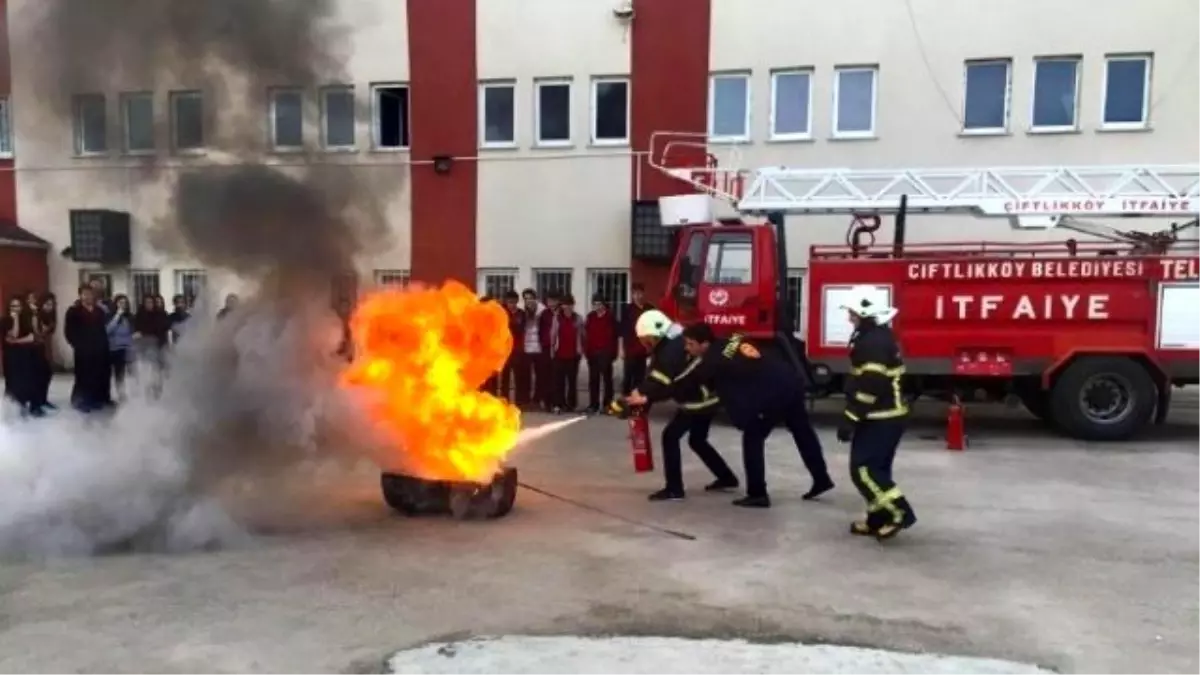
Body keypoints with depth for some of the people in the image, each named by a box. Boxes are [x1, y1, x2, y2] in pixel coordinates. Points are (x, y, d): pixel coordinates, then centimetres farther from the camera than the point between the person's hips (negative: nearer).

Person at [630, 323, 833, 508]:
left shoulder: (712, 360, -9)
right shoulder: (734, 340, 11)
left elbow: (684, 383, -6)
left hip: (774, 393, -9)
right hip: (791, 381, 9)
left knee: (752, 438, 3)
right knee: (802, 431, 22)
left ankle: (757, 494, 5)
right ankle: (821, 479, 35)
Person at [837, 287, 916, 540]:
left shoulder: (874, 342, -20)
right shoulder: (878, 337, 14)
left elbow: (870, 386, -25)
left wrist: (850, 419, -22)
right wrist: (855, 417, 24)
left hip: (880, 419, -11)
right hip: (886, 416, 11)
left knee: (863, 468, -8)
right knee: (875, 468, 15)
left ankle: (898, 513, -5)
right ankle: (878, 519, 21)